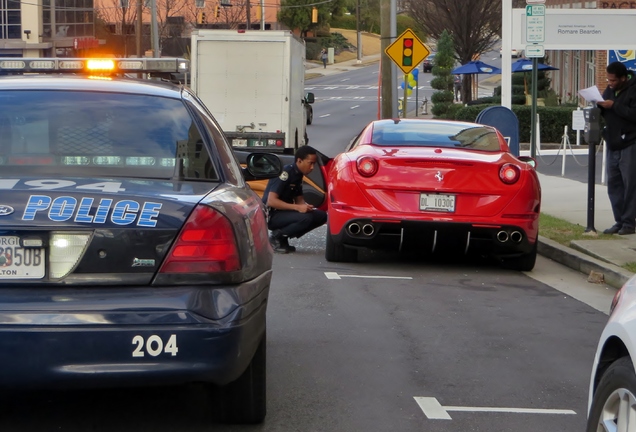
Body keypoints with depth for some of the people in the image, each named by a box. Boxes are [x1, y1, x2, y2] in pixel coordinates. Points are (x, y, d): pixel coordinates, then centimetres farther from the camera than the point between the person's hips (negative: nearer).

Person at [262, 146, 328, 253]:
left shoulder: (298, 175, 8)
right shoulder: (285, 173, -18)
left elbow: (299, 200, 15)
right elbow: (271, 201, -24)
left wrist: (306, 206, -9)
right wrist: (297, 207, -28)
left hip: (285, 212, 9)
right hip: (272, 215, -9)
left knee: (321, 215, -2)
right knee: (306, 218, -31)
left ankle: (282, 237, 2)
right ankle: (276, 237, -10)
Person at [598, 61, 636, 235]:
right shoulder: (610, 89, 13)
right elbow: (605, 113, 19)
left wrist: (614, 106, -22)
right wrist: (599, 106, -2)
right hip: (613, 145, 8)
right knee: (614, 184, 9)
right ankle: (619, 221, 14)